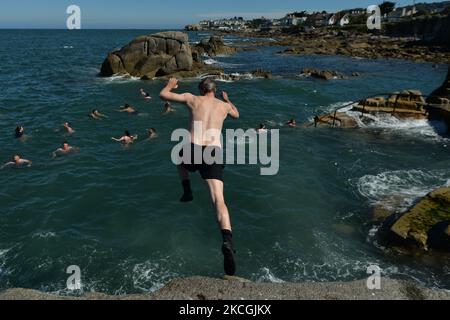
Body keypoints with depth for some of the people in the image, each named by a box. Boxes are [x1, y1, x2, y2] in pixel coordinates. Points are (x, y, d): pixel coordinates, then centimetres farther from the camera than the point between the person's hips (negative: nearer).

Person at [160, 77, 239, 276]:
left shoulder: (192, 99, 16)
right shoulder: (224, 105, 23)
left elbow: (163, 95, 22)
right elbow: (236, 114, 47)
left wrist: (170, 85, 44)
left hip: (193, 149, 0)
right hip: (214, 152, 1)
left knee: (180, 160, 40)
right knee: (218, 200, -10)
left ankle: (187, 191, 23)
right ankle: (227, 241, -31)